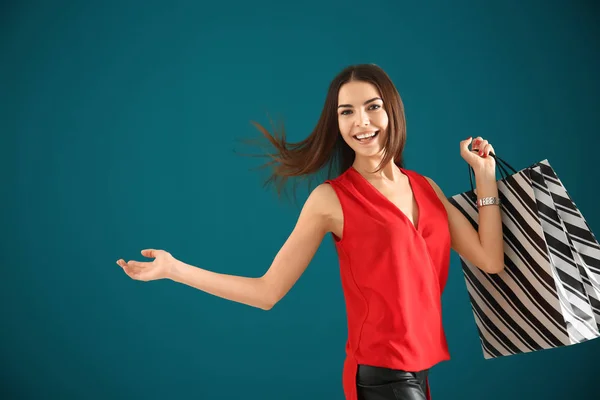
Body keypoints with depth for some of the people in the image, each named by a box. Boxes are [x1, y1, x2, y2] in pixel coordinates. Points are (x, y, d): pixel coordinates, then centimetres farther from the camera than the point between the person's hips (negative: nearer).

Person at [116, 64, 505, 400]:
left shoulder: (426, 187, 5)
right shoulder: (331, 198, -11)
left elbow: (491, 260, 1)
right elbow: (267, 291, -10)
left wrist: (484, 175, 3)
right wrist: (175, 268, -15)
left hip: (422, 366, 6)